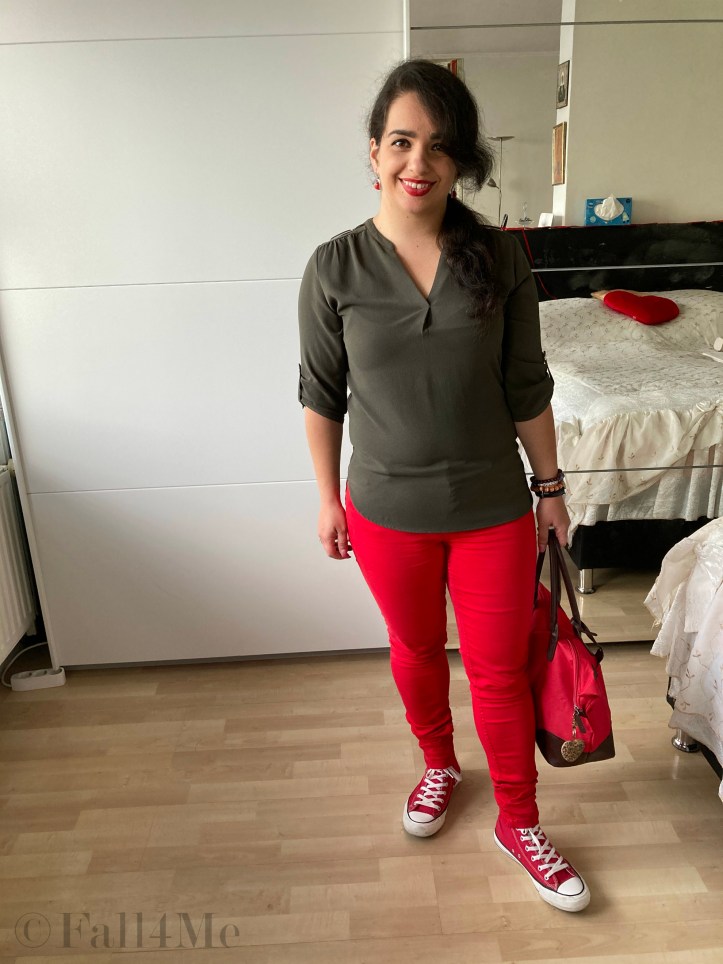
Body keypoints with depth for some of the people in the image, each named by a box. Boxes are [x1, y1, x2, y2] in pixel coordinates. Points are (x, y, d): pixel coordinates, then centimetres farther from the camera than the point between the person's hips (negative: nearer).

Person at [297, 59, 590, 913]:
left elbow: (526, 389, 0)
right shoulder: (335, 267, -8)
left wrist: (551, 487, 4)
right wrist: (329, 500, 2)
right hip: (387, 512, 0)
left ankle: (518, 822, 38)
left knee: (499, 671, 13)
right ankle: (439, 764, 52)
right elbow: (321, 396, -1)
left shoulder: (499, 258, -7)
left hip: (494, 508, 0)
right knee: (415, 650, 22)